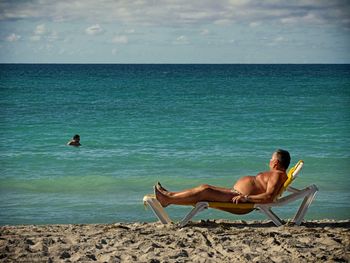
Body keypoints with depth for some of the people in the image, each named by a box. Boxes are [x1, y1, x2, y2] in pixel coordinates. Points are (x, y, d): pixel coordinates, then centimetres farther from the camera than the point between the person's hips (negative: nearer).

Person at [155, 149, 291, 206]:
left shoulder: (278, 175, -14)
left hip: (237, 198, -11)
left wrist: (246, 198, -31)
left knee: (204, 191, -15)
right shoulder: (275, 174, 20)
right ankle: (170, 195, 10)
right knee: (204, 188, 9)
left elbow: (269, 197, -28)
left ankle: (167, 200, -13)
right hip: (235, 194, 11)